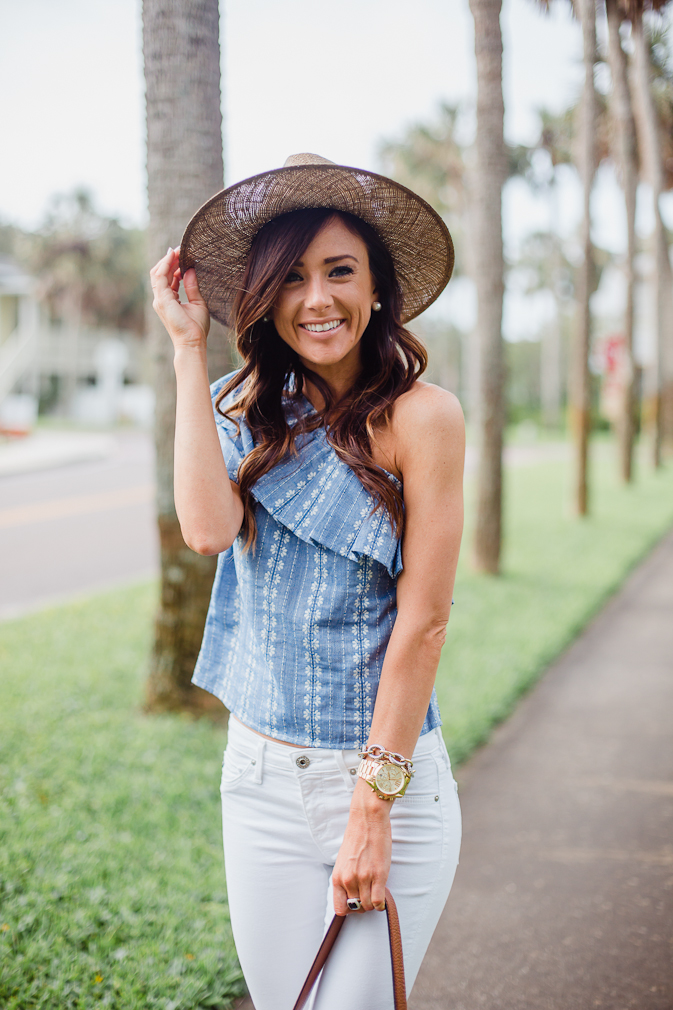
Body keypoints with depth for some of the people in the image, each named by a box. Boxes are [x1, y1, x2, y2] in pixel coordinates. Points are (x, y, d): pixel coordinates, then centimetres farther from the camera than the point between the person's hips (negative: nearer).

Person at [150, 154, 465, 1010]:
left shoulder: (421, 417, -11)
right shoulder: (248, 411, 3)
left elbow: (423, 622, -12)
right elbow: (208, 527, -17)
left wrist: (373, 807, -12)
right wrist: (188, 349, -12)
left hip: (392, 775, -4)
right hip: (260, 777, 4)